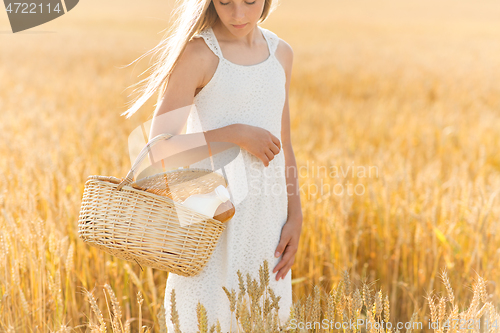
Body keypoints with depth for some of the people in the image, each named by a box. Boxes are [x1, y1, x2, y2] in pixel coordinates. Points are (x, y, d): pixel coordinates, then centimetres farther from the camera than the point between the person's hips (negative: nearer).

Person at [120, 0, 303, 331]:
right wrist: (235, 134, -18)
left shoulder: (280, 53, 9)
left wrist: (295, 217, 7)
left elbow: (284, 147, 13)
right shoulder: (197, 54, -9)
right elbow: (160, 145, -12)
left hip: (266, 216, 5)